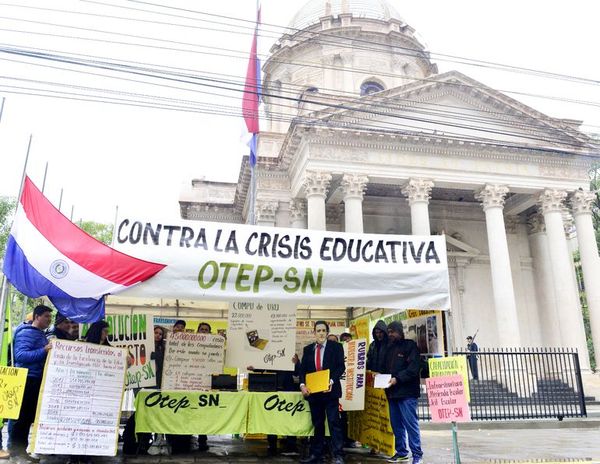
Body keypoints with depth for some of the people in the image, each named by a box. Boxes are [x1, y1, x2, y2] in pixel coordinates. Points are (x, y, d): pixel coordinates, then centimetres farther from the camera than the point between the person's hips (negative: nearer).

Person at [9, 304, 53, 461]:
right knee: (20, 417, -1)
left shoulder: (41, 334, 15)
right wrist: (44, 351, -33)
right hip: (27, 381, -10)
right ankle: (15, 451, 7)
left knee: (29, 417, 14)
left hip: (36, 381, 10)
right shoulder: (27, 332, -14)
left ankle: (21, 450, 23)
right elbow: (20, 355, -26)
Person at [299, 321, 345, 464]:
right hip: (313, 391, 4)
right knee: (317, 424, 12)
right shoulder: (307, 349, 11)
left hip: (330, 390, -4)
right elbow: (302, 369, 8)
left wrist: (332, 381, -20)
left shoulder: (336, 347, 0)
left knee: (334, 422, -4)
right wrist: (302, 384, -8)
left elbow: (341, 366, -6)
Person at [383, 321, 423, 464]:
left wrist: (397, 379, -20)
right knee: (396, 424, 10)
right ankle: (401, 452, 21)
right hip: (392, 392, 7)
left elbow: (414, 368, -14)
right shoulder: (389, 349, 19)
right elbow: (385, 367, 23)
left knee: (410, 423, -6)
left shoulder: (410, 346, -3)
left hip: (407, 392, -7)